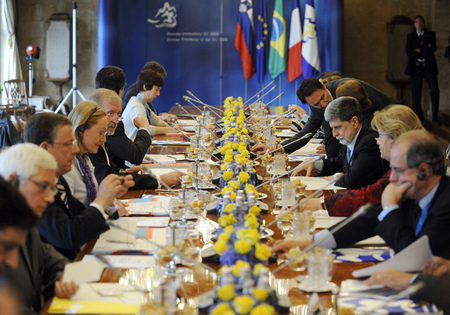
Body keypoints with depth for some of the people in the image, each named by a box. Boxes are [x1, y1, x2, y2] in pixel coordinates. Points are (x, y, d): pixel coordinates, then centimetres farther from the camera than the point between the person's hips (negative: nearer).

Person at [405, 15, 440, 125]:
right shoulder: (410, 37, 11)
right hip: (416, 67, 1)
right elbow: (409, 52, -3)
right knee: (416, 93, -1)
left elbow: (433, 49, -7)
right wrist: (425, 51, -5)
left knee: (434, 89, -18)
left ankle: (435, 117, -14)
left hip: (429, 67, -1)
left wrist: (419, 50, -5)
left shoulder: (431, 35, 9)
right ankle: (419, 119, 9)